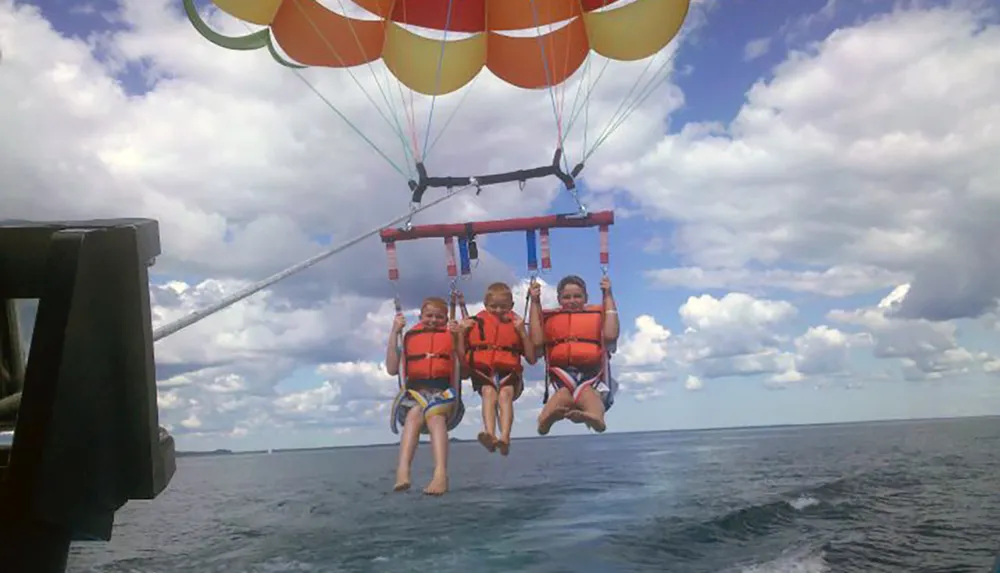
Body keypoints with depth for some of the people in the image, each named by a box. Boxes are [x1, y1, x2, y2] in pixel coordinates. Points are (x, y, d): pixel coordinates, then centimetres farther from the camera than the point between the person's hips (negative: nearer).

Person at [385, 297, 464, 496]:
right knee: (415, 414, -33)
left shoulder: (451, 335, 16)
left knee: (435, 415, -34)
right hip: (414, 391, 1)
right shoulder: (410, 337, 17)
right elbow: (392, 369, 5)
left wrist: (457, 337, -7)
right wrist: (394, 333, 4)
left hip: (443, 391, -1)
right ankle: (402, 471, -50)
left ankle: (441, 474, -52)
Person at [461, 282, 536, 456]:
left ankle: (505, 437, -48)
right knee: (489, 392, -31)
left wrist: (522, 332, 1)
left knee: (505, 394, -31)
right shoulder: (476, 323, 16)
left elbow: (532, 359, 9)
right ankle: (490, 433, -51)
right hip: (483, 372, 0)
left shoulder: (515, 325, 15)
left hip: (508, 372, 0)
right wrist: (463, 331, 1)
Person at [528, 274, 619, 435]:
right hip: (562, 372, 1)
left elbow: (610, 335, -1)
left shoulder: (597, 314, 20)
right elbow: (537, 341, 3)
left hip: (591, 371, -1)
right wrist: (535, 303, 9)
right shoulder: (550, 318, 22)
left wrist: (608, 296, 6)